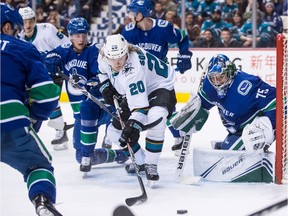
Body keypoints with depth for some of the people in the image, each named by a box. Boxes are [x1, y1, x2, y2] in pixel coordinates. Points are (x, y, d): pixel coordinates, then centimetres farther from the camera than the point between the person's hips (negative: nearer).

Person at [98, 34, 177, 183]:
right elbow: (103, 70, 11)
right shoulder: (103, 56, -17)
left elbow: (140, 103, -44)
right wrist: (105, 86, -3)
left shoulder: (133, 68, -40)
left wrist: (134, 125, -52)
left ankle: (151, 165, -25)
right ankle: (140, 162, 25)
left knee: (156, 118, -38)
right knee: (115, 130, 5)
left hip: (159, 86, -8)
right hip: (132, 92, 8)